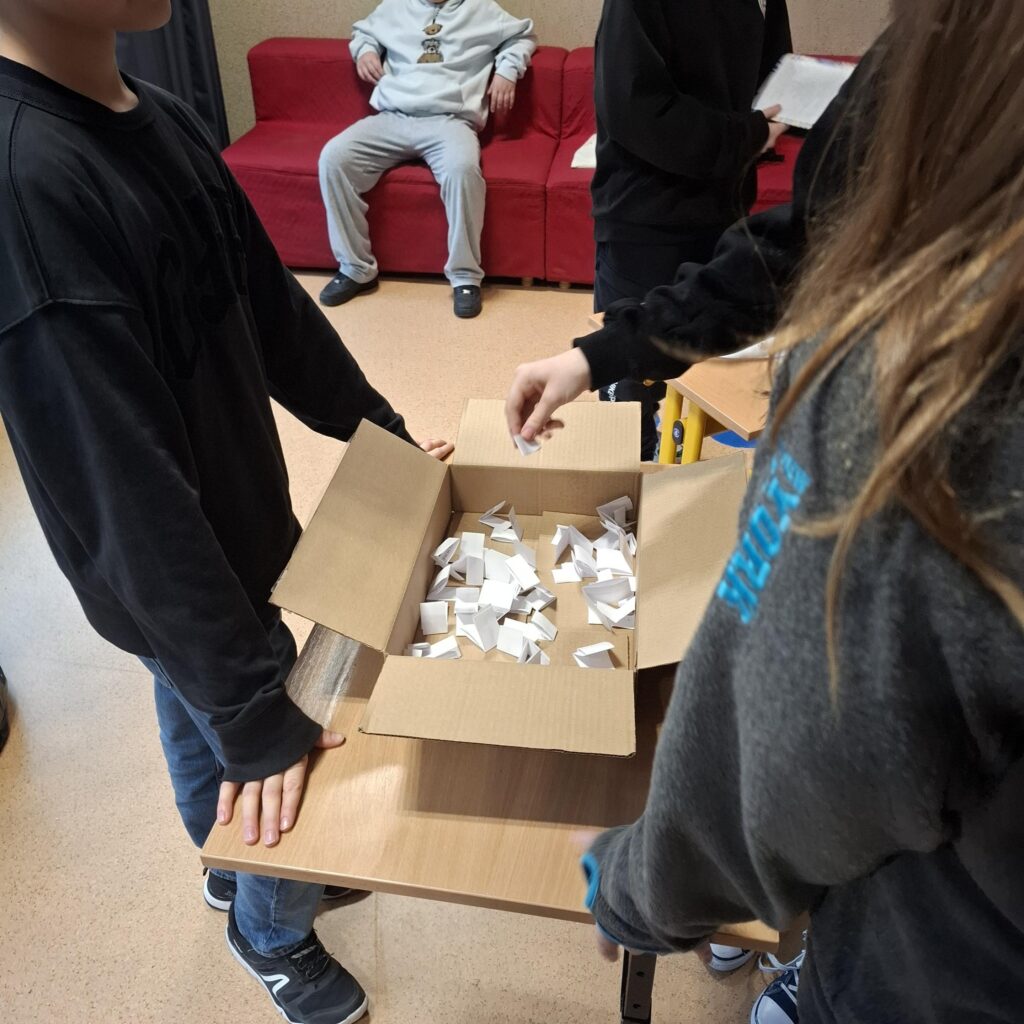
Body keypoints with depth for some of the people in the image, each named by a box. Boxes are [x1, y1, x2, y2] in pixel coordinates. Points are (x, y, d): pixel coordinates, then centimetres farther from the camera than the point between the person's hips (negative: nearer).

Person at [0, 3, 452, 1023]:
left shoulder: (159, 118, -3)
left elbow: (271, 306, 7)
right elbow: (125, 499, -31)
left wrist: (382, 432, 11)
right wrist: (252, 708, -25)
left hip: (241, 532, 7)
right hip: (181, 592, -7)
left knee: (203, 737, 28)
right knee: (289, 783, 13)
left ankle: (236, 877, 56)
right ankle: (274, 934, 45)